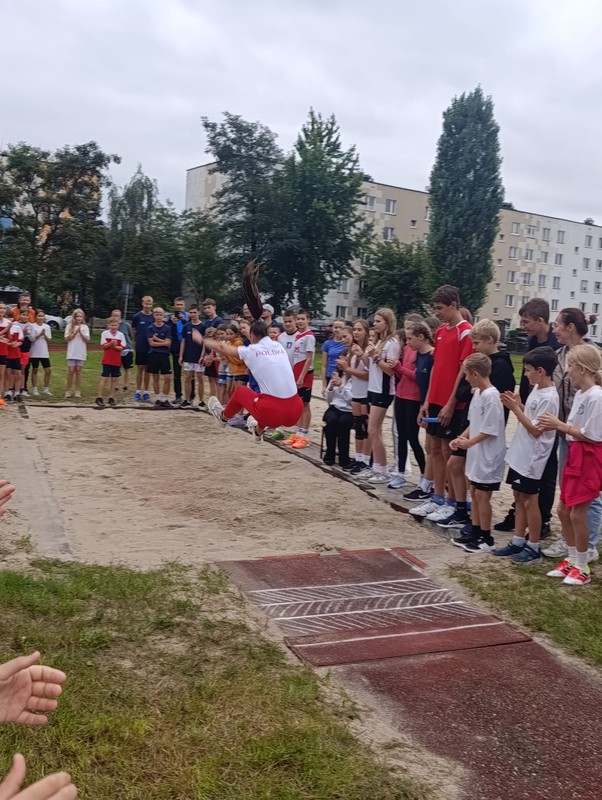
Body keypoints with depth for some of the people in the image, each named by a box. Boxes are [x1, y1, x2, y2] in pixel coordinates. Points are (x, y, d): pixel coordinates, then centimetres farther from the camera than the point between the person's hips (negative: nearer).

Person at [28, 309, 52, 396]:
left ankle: (46, 389, 11)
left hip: (44, 352, 3)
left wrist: (45, 335, -14)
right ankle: (35, 389, 11)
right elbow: (31, 339, -8)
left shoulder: (47, 327, 6)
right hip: (35, 352, -3)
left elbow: (48, 340, 5)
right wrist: (40, 334, -21)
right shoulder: (32, 326, -3)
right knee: (34, 370, 4)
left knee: (48, 370, 0)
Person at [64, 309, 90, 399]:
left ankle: (78, 391, 9)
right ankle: (68, 391, 5)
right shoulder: (70, 326, 3)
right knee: (71, 371, -2)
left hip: (81, 353, 1)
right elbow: (67, 338, -4)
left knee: (78, 371, 5)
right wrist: (75, 332, -13)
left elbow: (87, 340, -3)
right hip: (72, 352, -1)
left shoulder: (85, 327, 4)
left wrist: (80, 332, -15)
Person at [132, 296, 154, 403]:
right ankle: (138, 391, 11)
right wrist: (137, 341, 8)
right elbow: (133, 330, 7)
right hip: (140, 347, -1)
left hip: (151, 347, 1)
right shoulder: (137, 316, -3)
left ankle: (146, 392, 14)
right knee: (140, 368, 3)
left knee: (147, 369, 7)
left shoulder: (154, 317, 1)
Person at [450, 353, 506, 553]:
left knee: (482, 495, -1)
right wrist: (461, 438, 3)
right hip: (476, 453, 9)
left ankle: (486, 539, 10)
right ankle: (475, 533, 25)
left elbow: (491, 430, -22)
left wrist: (469, 442, -15)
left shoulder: (491, 396, -21)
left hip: (488, 456, -9)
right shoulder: (477, 393, 7)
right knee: (474, 492, 14)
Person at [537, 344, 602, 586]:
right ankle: (571, 559, 28)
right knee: (563, 510, 14)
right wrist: (557, 426, -4)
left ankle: (582, 567, 13)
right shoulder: (580, 394, 9)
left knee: (577, 513, -2)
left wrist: (559, 425, -16)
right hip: (574, 455, 9)